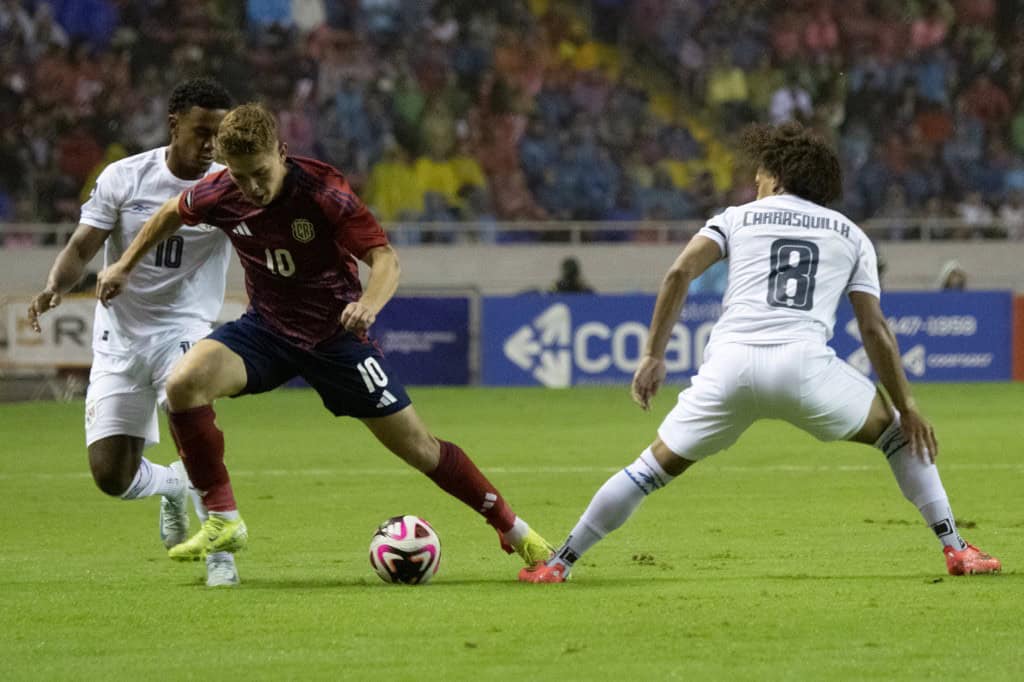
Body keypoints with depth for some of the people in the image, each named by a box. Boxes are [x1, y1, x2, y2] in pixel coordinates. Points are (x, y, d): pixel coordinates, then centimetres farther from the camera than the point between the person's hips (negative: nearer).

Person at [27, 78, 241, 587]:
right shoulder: (123, 177, -4)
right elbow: (83, 246, -5)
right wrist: (54, 286, -24)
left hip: (184, 329, -2)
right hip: (119, 338, 2)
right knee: (111, 478, -4)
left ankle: (220, 552, -21)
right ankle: (172, 485, 34)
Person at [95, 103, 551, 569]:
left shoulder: (323, 191, -24)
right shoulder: (220, 195, -13)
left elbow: (385, 259, -29)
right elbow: (173, 213, 11)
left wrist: (368, 303, -49)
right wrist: (125, 266, 15)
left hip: (335, 334, -3)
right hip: (267, 329, 3)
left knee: (417, 447, -1)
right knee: (184, 383, -25)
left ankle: (513, 530, 19)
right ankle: (223, 521, -13)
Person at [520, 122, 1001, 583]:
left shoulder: (738, 218, 22)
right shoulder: (850, 236, 22)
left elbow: (679, 273, 5)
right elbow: (874, 330, 14)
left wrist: (653, 356, 6)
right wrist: (906, 404, 17)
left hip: (731, 362, 0)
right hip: (804, 363, 0)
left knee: (656, 466, 13)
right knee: (897, 431, 23)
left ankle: (558, 563, 12)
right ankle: (955, 549, 16)